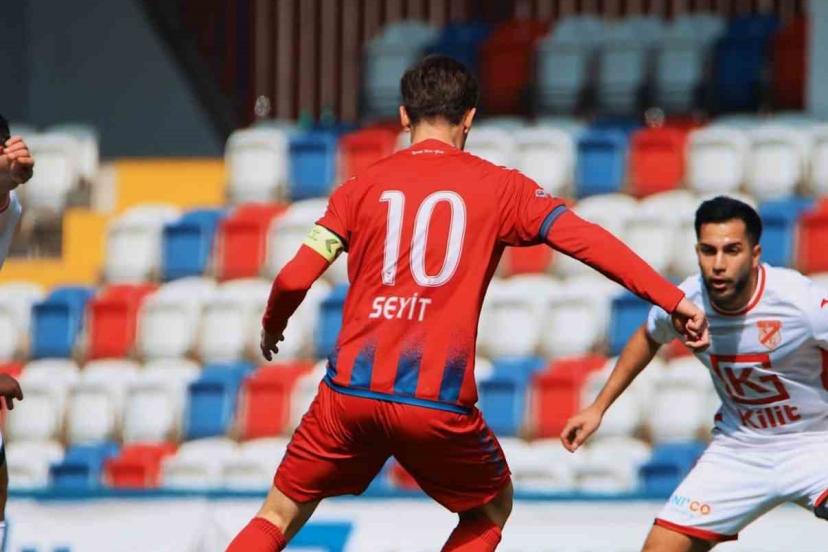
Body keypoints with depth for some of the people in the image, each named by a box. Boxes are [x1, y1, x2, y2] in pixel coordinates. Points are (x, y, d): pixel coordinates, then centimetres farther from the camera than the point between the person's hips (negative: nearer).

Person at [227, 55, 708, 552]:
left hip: (351, 392, 2)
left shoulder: (363, 187, 8)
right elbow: (587, 240, -4)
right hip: (439, 403, -1)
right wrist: (675, 301, -3)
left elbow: (294, 279, 3)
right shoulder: (499, 188, 5)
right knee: (492, 509, 24)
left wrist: (272, 326, 25)